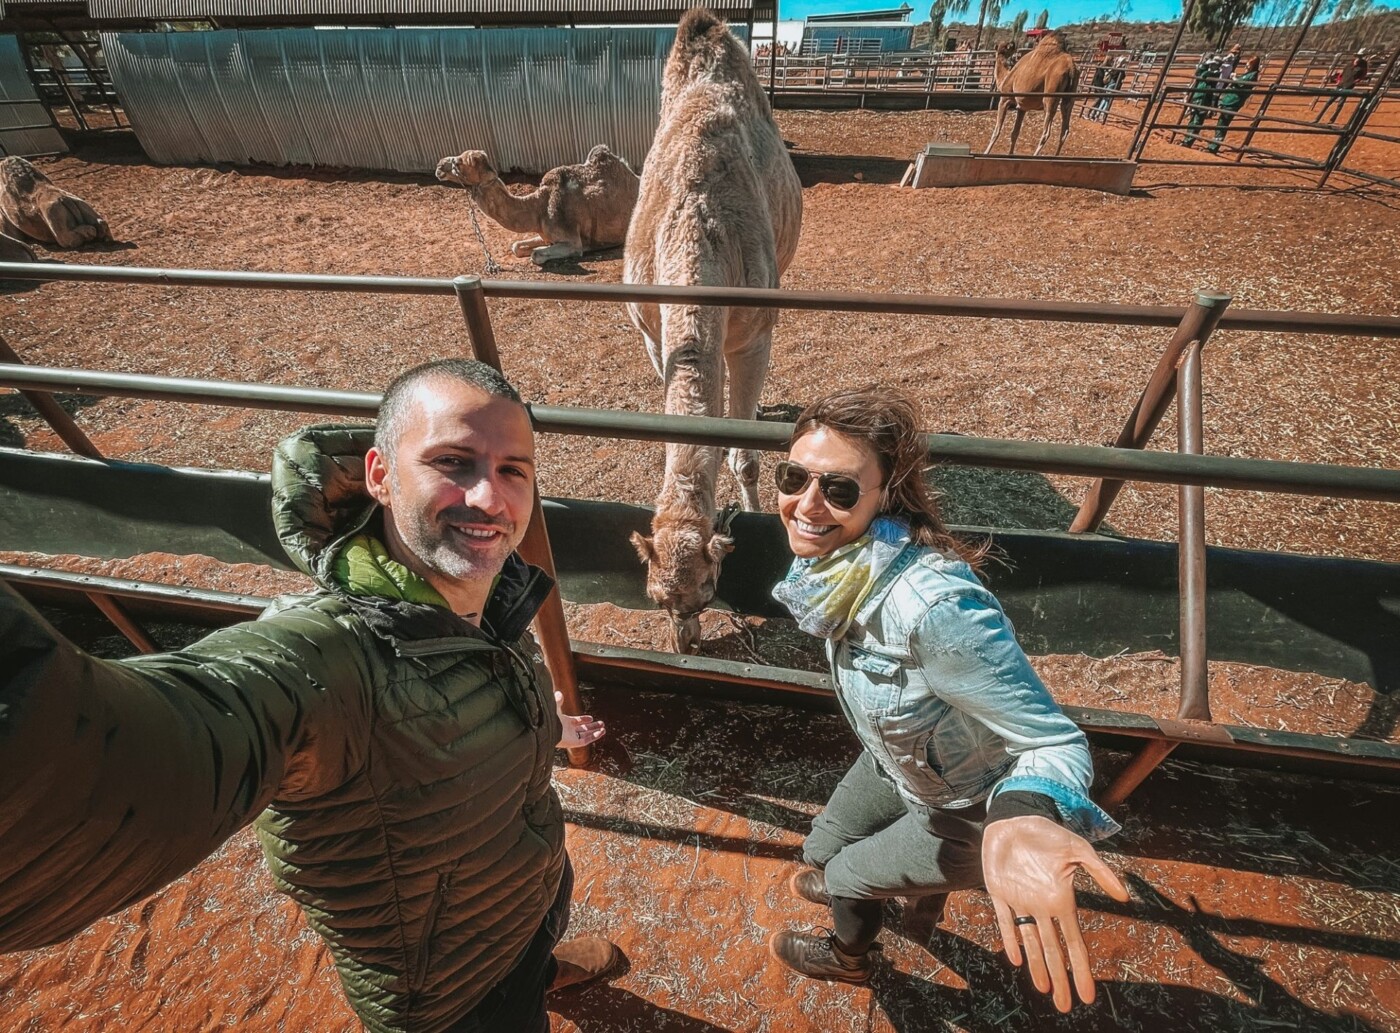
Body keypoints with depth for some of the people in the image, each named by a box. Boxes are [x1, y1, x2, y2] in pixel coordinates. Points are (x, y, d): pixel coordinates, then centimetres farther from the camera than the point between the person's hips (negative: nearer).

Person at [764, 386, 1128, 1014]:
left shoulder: (934, 605, -44)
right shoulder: (833, 565, -21)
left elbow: (1056, 743, -34)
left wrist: (1020, 817, -53)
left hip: (972, 812, -5)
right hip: (896, 763, 6)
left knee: (844, 874, 16)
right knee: (821, 849, 26)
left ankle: (850, 956, 56)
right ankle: (913, 884, 64)